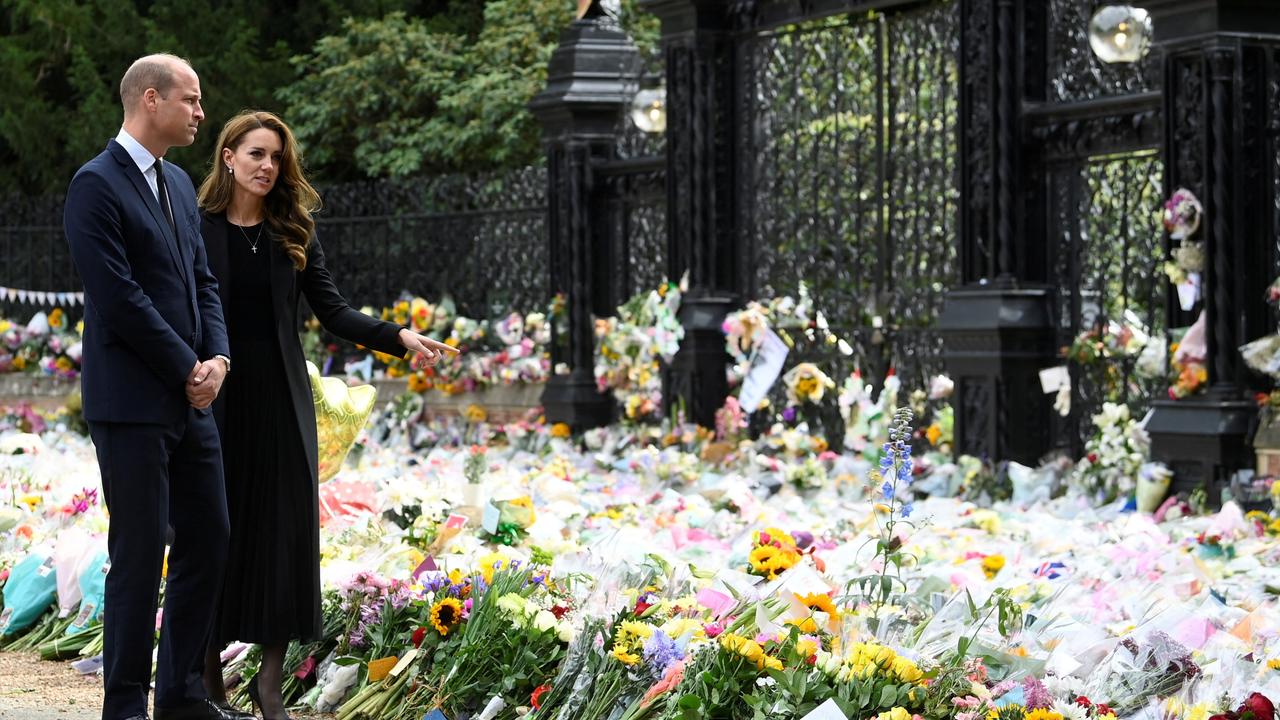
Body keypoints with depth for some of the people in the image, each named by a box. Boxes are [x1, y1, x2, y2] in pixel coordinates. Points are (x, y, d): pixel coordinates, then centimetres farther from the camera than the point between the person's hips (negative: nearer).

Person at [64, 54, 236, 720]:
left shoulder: (178, 184, 16)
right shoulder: (96, 185, -11)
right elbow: (120, 296, -17)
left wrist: (218, 358, 0)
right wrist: (188, 369, -11)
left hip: (191, 400, 8)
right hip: (132, 403, -8)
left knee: (207, 543, 10)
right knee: (140, 556, -4)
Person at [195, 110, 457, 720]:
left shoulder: (293, 234, 7)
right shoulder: (196, 229, -2)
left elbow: (333, 311, 3)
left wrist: (400, 337, -11)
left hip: (280, 400, 3)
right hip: (215, 400, -2)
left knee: (284, 530, -1)